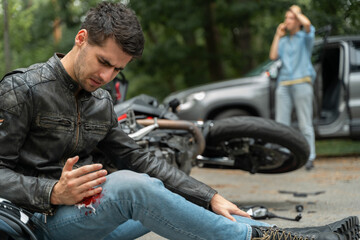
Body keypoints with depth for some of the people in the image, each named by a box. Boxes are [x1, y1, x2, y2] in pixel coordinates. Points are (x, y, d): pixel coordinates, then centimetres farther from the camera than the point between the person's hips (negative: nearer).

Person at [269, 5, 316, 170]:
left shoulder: (306, 36, 6)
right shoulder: (283, 41, 22)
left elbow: (307, 23, -17)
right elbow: (273, 56, 9)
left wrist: (297, 11, 1)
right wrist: (278, 35, 13)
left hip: (301, 82, -5)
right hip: (283, 84, 5)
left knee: (305, 123, -6)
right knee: (281, 123, 0)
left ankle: (309, 158, -5)